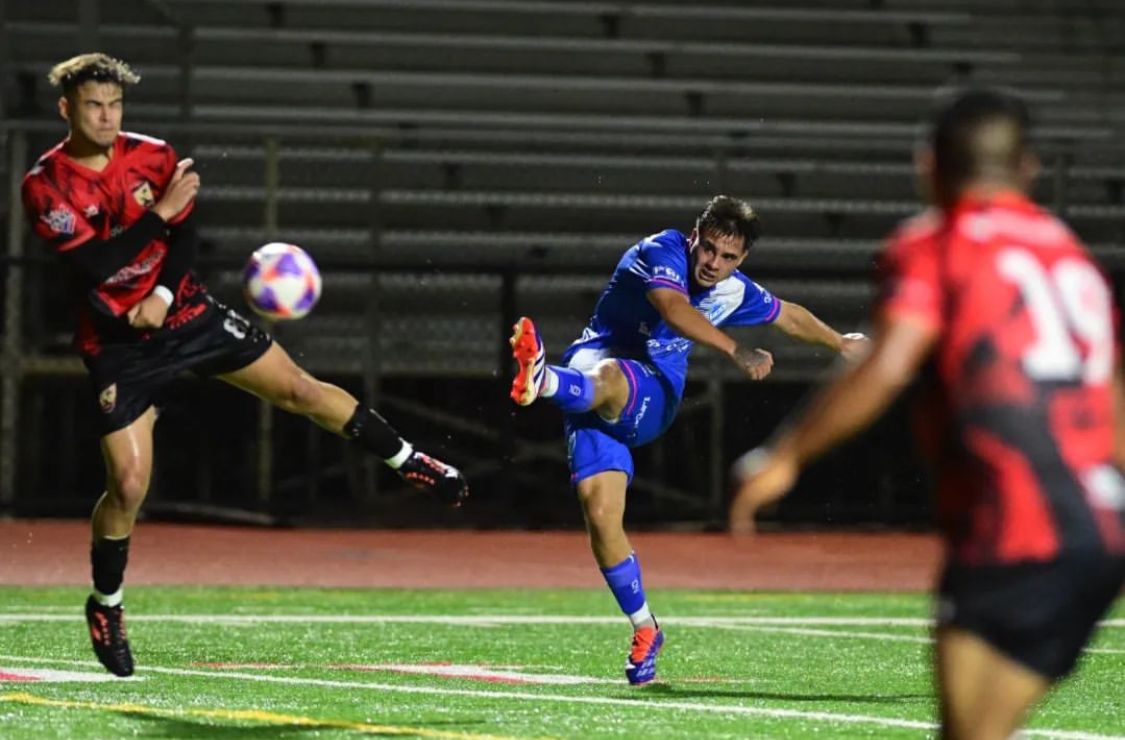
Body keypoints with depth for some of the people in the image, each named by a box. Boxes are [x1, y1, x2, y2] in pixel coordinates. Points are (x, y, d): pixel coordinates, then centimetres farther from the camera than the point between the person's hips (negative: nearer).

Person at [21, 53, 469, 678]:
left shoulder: (152, 156, -5)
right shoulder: (45, 186, -15)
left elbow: (184, 235, 0)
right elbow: (91, 264, -25)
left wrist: (162, 294, -18)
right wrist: (158, 212, -31)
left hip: (183, 311, 3)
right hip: (117, 343, -3)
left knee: (297, 388, -1)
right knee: (128, 485, -8)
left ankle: (407, 461, 16)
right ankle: (105, 607, 14)